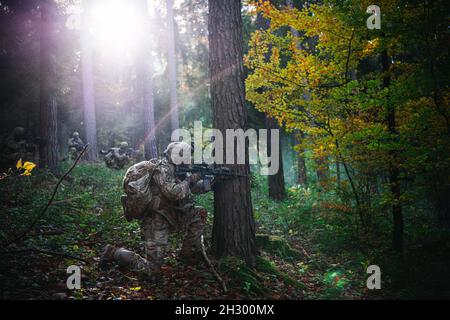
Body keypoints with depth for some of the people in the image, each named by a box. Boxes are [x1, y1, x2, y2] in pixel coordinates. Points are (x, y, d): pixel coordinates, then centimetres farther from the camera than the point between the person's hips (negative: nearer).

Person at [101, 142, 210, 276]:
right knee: (151, 268, -8)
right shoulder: (162, 170, -18)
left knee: (199, 214, 11)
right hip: (157, 221, -9)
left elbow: (194, 188, 17)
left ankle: (189, 252, 17)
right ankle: (114, 253, 7)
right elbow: (174, 193, -30)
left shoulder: (176, 170, 9)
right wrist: (189, 179, -17)